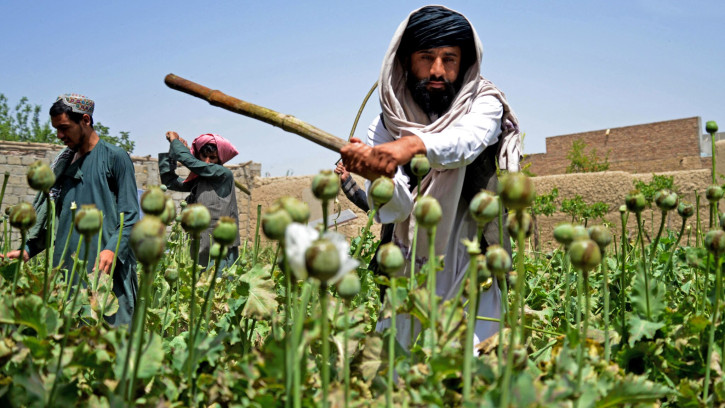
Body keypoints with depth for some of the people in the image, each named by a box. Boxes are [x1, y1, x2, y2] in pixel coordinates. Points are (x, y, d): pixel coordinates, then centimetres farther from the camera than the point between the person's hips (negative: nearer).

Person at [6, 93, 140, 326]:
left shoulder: (115, 157, -1)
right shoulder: (63, 163, 16)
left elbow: (130, 215, -7)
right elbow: (52, 216, 19)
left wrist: (113, 249, -21)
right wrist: (28, 251, 6)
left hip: (105, 267, -6)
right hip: (66, 266, 6)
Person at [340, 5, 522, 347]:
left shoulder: (484, 104, -3)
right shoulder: (385, 127, 0)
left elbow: (467, 140, -27)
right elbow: (393, 209, -11)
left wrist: (414, 144, -46)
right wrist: (378, 176, -33)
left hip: (472, 270, -1)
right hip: (409, 276, 2)